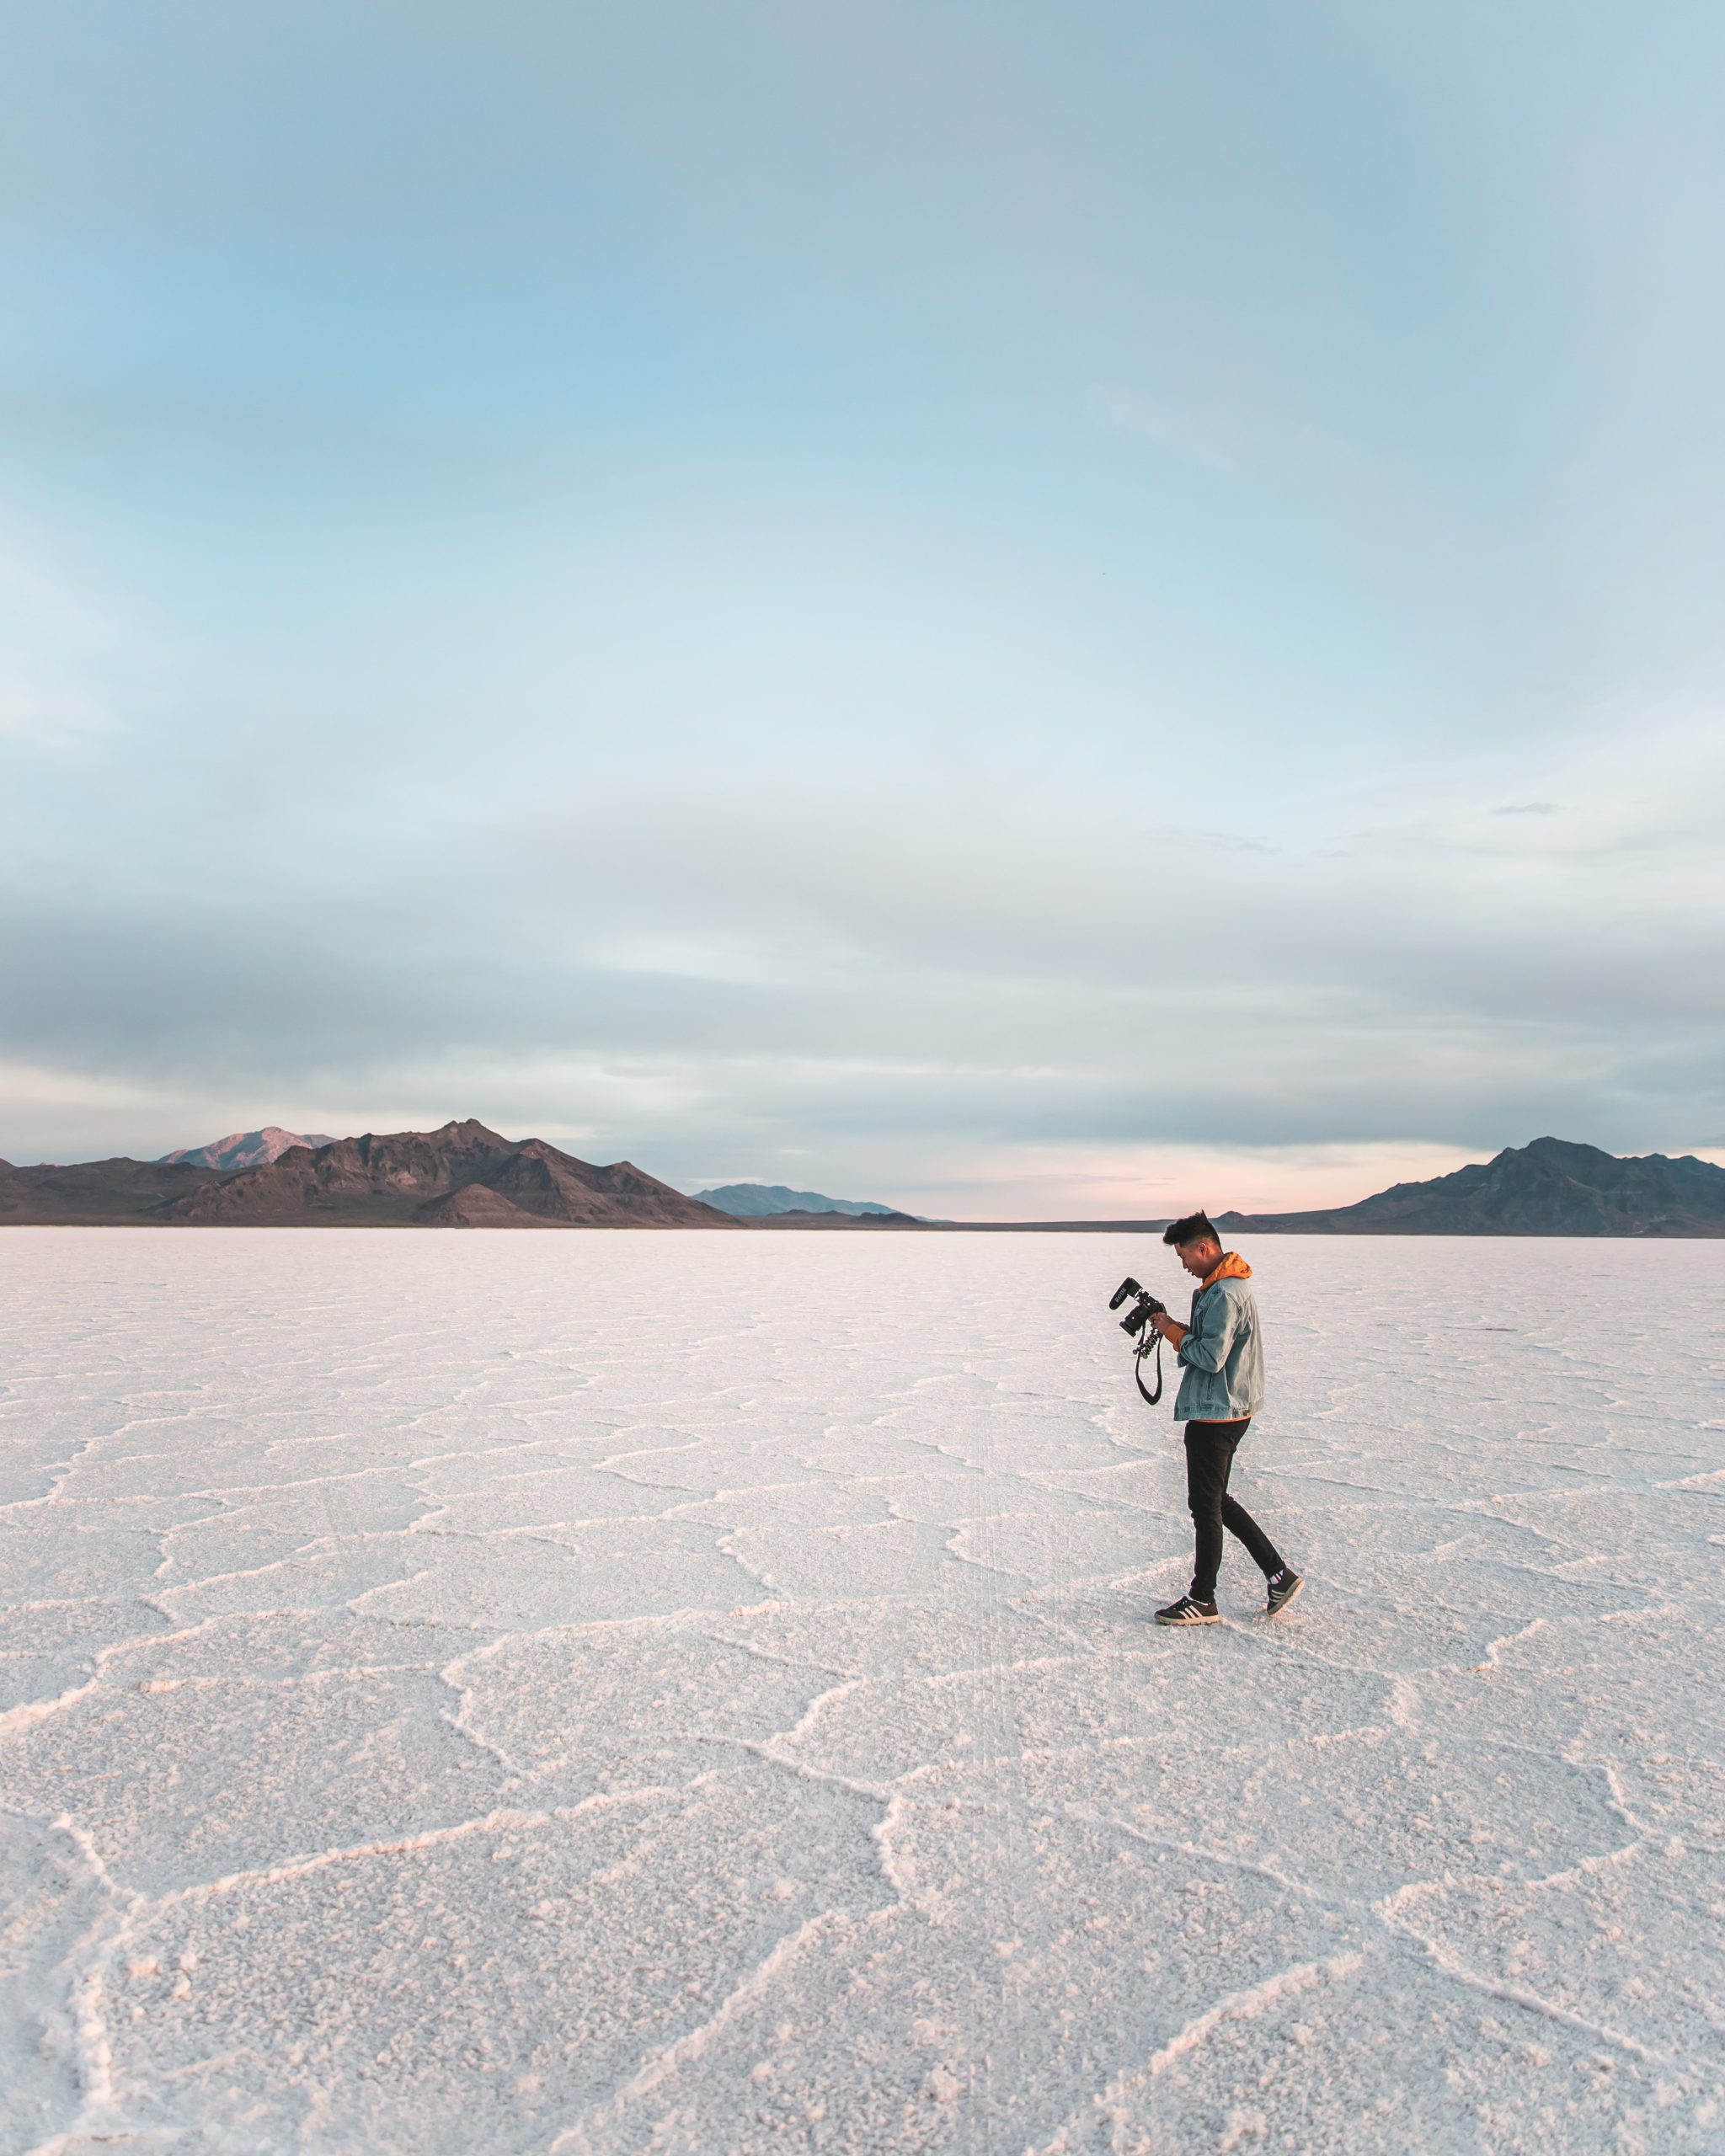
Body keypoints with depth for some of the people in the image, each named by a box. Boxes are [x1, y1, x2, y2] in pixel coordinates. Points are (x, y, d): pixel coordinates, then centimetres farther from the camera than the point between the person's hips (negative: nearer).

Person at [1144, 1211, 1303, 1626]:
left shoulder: (1225, 1294, -21)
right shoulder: (1222, 1287, 13)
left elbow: (1211, 1357, -25)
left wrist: (1174, 1332, -12)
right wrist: (1177, 1329, 2)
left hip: (1216, 1414, -11)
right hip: (1224, 1410, 11)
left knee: (1205, 1505, 0)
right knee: (1215, 1501, 18)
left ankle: (1202, 1600, 12)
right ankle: (1279, 1575, 21)